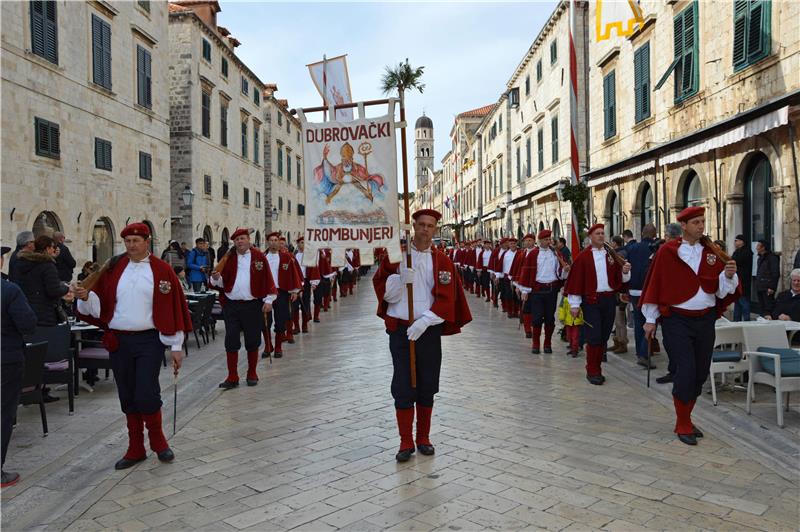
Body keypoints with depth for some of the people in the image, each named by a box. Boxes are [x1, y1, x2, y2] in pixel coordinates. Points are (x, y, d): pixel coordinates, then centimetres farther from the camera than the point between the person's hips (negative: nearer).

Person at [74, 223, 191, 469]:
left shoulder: (162, 270, -4)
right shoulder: (113, 268, 6)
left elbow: (174, 309, -4)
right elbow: (99, 303, 8)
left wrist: (177, 347, -6)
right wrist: (85, 296, -15)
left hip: (149, 341, -3)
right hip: (119, 342, 4)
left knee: (147, 395, -7)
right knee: (128, 398, 10)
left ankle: (158, 441, 18)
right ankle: (135, 449, 24)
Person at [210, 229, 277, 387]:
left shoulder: (259, 257, -1)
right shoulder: (228, 258, 5)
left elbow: (267, 279, -2)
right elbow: (222, 282, 8)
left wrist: (268, 300, -7)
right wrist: (216, 278, -14)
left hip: (253, 305, -2)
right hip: (231, 306, 2)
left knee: (252, 342, 7)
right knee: (231, 342, 3)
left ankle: (252, 374, 21)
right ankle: (232, 377, 12)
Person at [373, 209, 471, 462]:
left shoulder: (442, 261, 2)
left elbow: (447, 298, -5)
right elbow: (385, 292, -1)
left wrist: (424, 321, -18)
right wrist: (400, 278, -20)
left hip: (429, 330, 1)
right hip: (400, 330, -1)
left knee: (427, 387, 9)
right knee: (403, 387, 2)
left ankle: (423, 438, 24)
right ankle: (406, 442, 13)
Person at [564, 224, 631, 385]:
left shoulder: (611, 255, 10)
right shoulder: (583, 257, -3)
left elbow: (620, 279, 10)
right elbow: (576, 280, -7)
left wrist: (625, 272, -13)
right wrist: (574, 304, -11)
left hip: (609, 300, 4)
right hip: (591, 301, -4)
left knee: (604, 337, 9)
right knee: (593, 337, -6)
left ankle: (597, 369, 21)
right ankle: (592, 372, 6)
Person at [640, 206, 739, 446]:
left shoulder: (711, 252, 6)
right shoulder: (667, 251, -6)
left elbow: (720, 290, 5)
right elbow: (655, 284, -4)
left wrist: (728, 275, -17)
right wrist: (650, 320, -3)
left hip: (705, 320, 5)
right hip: (677, 321, -4)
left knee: (700, 372, 9)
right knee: (686, 372, -8)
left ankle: (686, 420, 26)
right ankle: (682, 425, 8)